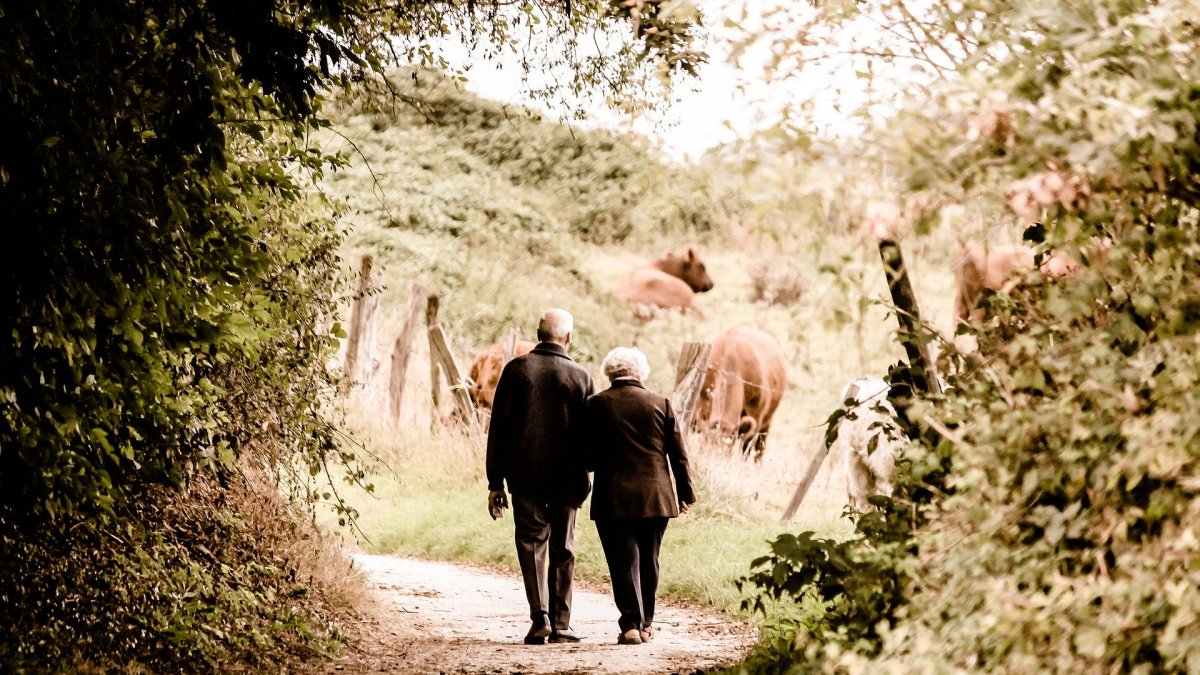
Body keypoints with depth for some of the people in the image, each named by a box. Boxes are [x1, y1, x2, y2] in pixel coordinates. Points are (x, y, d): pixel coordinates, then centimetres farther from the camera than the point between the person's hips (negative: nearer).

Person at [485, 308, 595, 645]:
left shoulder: (516, 369, -1)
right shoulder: (580, 377, -1)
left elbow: (498, 428, -1)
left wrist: (495, 482, 3)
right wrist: (584, 477, 11)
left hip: (524, 475, 0)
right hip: (567, 478, 0)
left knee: (531, 543, 6)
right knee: (562, 550, 10)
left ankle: (540, 616, -9)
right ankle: (560, 624, 10)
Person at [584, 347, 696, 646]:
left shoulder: (596, 405, -3)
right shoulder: (660, 404, 2)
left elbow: (588, 456, -2)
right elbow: (678, 454, 4)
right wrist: (685, 493, 12)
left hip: (612, 498, -2)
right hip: (655, 497, 2)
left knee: (623, 562, 0)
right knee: (648, 562, 14)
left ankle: (631, 624, -9)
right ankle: (645, 624, 21)